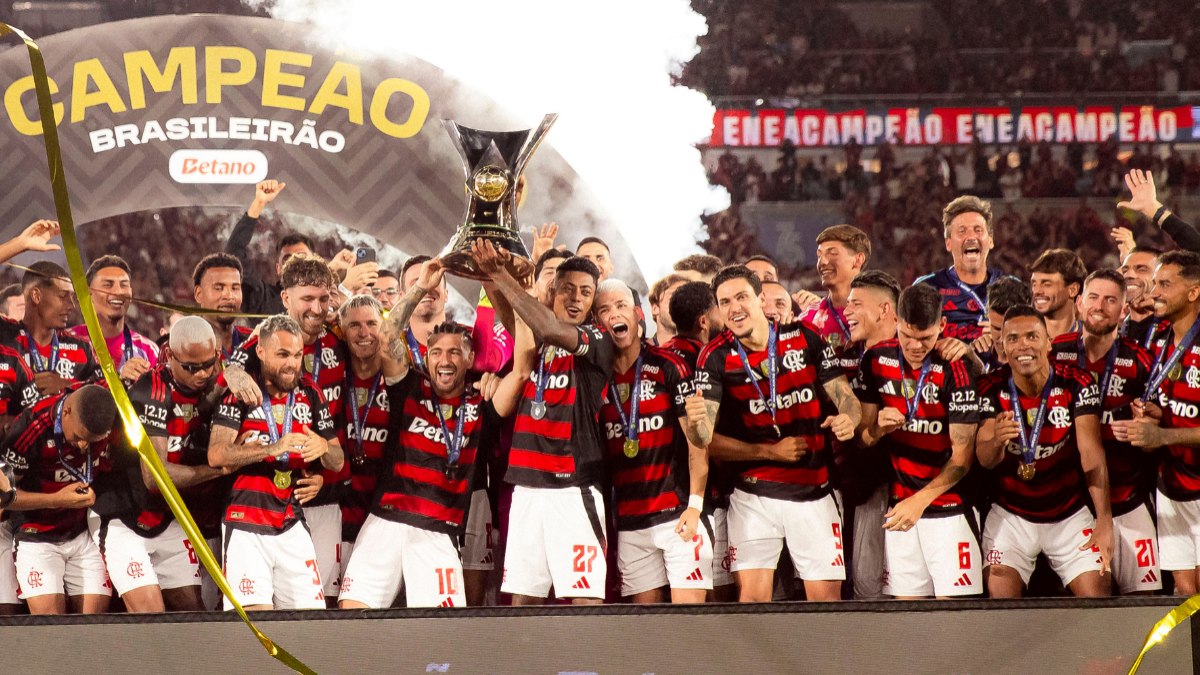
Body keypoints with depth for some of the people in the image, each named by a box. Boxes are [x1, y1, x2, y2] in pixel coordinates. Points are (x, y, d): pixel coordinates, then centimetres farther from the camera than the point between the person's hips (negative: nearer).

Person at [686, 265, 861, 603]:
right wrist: (771, 451, -20)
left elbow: (845, 396, 2)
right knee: (753, 597, -9)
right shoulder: (716, 358, -5)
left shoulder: (805, 338, 0)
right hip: (753, 496, -1)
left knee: (827, 596, -1)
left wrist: (848, 418, -22)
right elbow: (705, 439, -9)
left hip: (814, 493, 1)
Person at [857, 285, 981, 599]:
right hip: (899, 505, 4)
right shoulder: (877, 359, 4)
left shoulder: (954, 368, -12)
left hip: (949, 506, -4)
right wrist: (878, 428, -12)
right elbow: (863, 439, 11)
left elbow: (962, 454, -11)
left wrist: (920, 501, -18)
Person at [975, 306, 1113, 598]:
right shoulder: (992, 388, -10)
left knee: (1096, 594, -8)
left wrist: (1104, 521, -32)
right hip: (1011, 515, 0)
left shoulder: (1076, 383, -12)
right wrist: (996, 442, -44)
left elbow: (1091, 454, -20)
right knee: (1000, 595, -13)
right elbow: (984, 461, -18)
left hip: (1069, 516, 0)